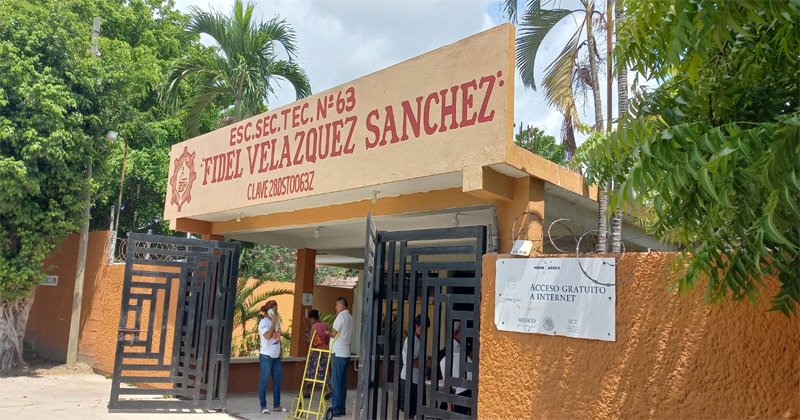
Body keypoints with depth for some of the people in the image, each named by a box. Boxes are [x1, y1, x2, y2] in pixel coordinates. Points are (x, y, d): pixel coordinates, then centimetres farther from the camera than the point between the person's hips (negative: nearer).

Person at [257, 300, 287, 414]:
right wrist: (273, 322, -23)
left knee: (277, 381, 11)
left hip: (276, 356, 7)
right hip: (266, 356, -7)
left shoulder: (277, 321, 9)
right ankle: (263, 406, 9)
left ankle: (276, 405, 19)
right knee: (264, 381, 2)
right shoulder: (264, 322, -13)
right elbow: (268, 336, -28)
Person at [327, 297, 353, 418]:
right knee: (343, 381, 10)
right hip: (346, 353, 8)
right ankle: (341, 408, 13)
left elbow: (334, 334, -17)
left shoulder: (341, 316, -11)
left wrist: (326, 333, 3)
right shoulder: (350, 317, 15)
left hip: (338, 353, -8)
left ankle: (336, 409, -4)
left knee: (337, 381, -5)